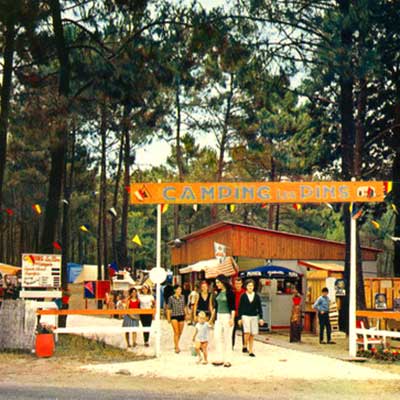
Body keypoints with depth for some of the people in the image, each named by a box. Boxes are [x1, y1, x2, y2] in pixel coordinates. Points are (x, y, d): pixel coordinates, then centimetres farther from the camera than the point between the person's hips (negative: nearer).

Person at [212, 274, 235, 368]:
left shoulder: (229, 292, -9)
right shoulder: (219, 293, 10)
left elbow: (233, 307, -11)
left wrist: (232, 319, -17)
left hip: (227, 316, -7)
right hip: (219, 317, 7)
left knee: (227, 338, -1)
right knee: (218, 337, 4)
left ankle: (227, 360, 5)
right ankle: (220, 359, 10)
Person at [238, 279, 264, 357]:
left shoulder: (256, 296, 4)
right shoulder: (243, 296, -1)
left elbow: (259, 308, 7)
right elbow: (240, 307, 2)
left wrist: (260, 318, 2)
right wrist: (240, 318, -1)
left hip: (254, 317, 2)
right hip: (245, 316, -2)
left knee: (252, 335, 3)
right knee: (247, 332, -17)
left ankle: (251, 351, 11)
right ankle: (245, 345, 6)